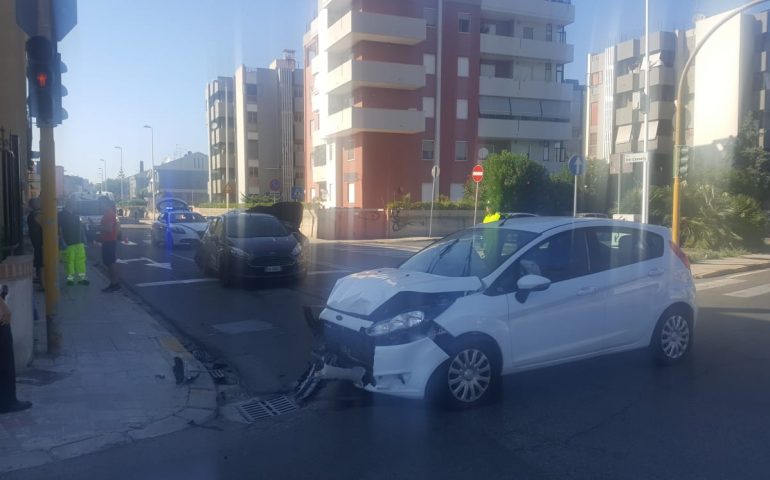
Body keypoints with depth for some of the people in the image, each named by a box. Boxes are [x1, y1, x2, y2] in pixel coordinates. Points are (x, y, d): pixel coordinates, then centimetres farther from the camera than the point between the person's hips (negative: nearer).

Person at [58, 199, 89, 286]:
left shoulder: (75, 215, 15)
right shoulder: (61, 215, -4)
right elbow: (60, 230, -9)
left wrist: (83, 239, 15)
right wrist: (63, 241, -15)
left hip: (79, 242, 6)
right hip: (69, 243, -6)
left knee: (81, 259, 3)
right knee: (70, 260, -2)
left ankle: (81, 277, 7)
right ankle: (70, 278, 6)